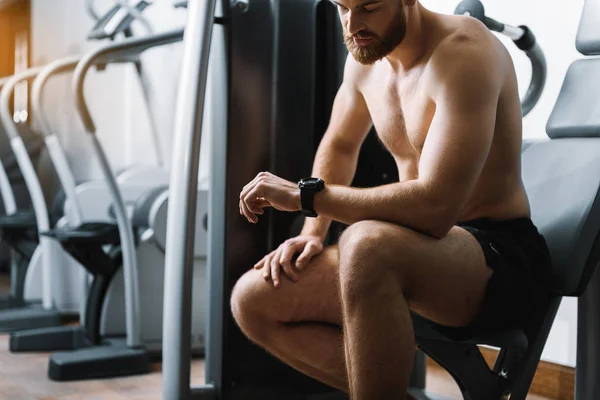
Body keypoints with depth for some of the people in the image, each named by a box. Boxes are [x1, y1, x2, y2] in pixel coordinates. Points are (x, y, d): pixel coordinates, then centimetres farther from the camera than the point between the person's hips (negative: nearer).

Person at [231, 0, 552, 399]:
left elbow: (434, 207, -31)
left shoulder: (464, 52, -20)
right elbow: (339, 146, 24)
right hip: (413, 252, 8)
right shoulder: (365, 57, 5)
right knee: (253, 300, -4)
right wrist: (312, 233, 8)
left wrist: (306, 194, -23)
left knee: (367, 246, -40)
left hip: (502, 255, -8)